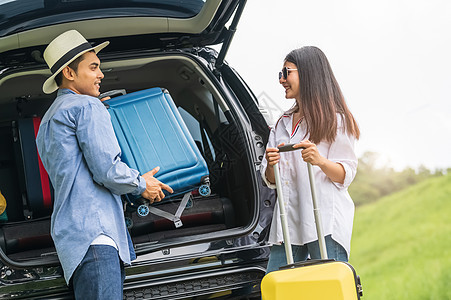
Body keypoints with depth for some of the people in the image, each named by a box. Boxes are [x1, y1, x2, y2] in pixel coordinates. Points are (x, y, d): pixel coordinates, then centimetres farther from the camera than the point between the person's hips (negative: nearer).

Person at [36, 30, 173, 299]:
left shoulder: (48, 121, 30)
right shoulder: (87, 106, -2)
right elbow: (106, 170, -11)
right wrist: (141, 184, 6)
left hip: (71, 233, 10)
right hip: (93, 231, -10)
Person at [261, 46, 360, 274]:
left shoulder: (334, 120, 2)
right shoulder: (282, 123, 21)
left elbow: (346, 175, -3)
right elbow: (270, 181, 18)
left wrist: (320, 161, -22)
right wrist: (270, 165, -5)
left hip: (326, 221, -6)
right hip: (288, 221, 6)